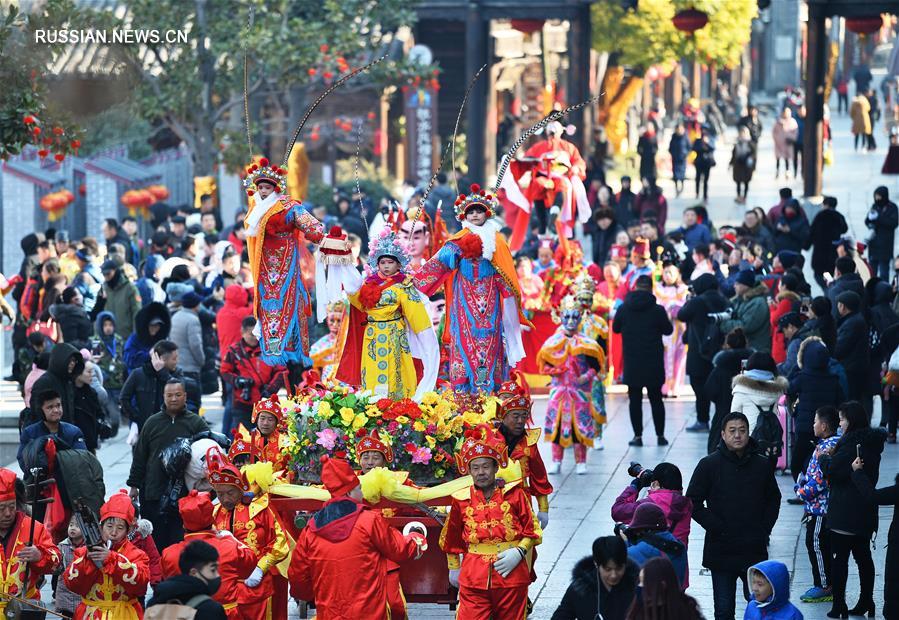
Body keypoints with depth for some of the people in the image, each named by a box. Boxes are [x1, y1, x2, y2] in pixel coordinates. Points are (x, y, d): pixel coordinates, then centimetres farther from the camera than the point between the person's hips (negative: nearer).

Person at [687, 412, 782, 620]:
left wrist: (764, 529, 3)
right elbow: (693, 502, -2)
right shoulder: (709, 465, -3)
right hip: (721, 549, -1)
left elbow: (773, 499, 16)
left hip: (755, 550, 1)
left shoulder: (762, 465, 4)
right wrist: (716, 527, -10)